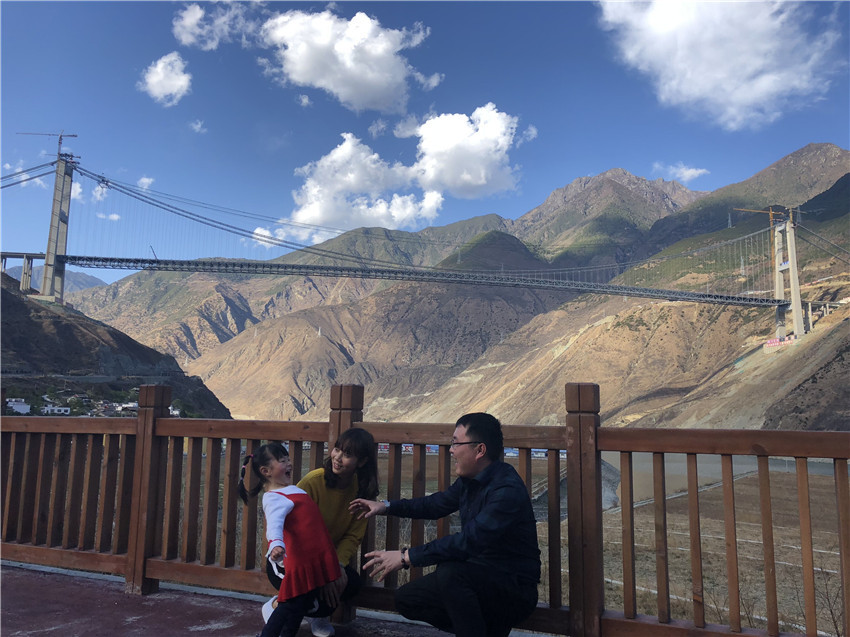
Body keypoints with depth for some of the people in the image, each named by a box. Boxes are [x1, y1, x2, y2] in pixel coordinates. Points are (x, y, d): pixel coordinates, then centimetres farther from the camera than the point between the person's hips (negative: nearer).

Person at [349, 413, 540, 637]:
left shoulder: (507, 490, -26)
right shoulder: (469, 481, 3)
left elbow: (468, 541, -34)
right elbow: (436, 504, 18)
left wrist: (407, 557, -31)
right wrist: (386, 506, 10)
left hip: (514, 589, -9)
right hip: (479, 578, 9)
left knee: (450, 573, -35)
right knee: (406, 599, 6)